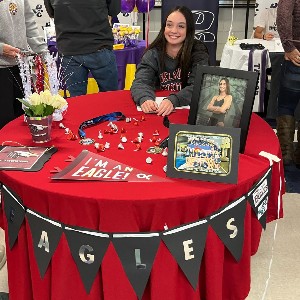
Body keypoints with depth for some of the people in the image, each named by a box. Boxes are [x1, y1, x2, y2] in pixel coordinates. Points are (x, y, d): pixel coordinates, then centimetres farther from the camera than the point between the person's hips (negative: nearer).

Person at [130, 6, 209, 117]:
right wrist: (145, 98, -36)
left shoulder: (198, 52, -4)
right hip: (158, 113, 1)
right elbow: (141, 82, -12)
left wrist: (173, 100, -35)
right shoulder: (153, 53, 0)